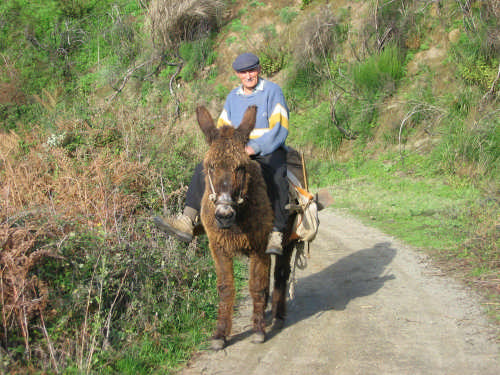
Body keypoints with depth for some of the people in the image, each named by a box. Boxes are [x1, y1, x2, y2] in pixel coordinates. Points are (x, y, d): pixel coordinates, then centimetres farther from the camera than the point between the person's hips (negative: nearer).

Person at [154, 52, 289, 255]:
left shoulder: (272, 91, -4)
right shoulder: (233, 96, 14)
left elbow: (280, 129, -12)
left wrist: (255, 147, -22)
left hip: (270, 151, -6)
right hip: (238, 153, 6)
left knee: (276, 177, -37)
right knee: (204, 169, -12)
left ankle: (276, 235, -39)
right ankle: (187, 221, -20)